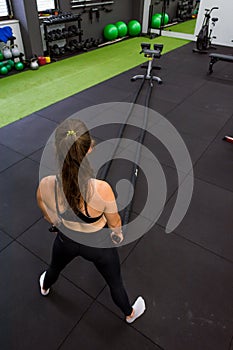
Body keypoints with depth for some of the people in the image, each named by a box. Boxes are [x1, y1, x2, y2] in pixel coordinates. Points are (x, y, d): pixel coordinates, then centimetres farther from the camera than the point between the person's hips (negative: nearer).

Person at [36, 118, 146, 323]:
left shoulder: (45, 186, -29)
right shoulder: (102, 189, -39)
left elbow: (50, 217, -6)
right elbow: (114, 223, -17)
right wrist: (118, 234, 7)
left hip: (65, 240, 3)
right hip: (99, 245, -2)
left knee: (55, 268, 39)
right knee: (115, 284, 28)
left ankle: (45, 287, 74)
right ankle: (130, 314, 59)